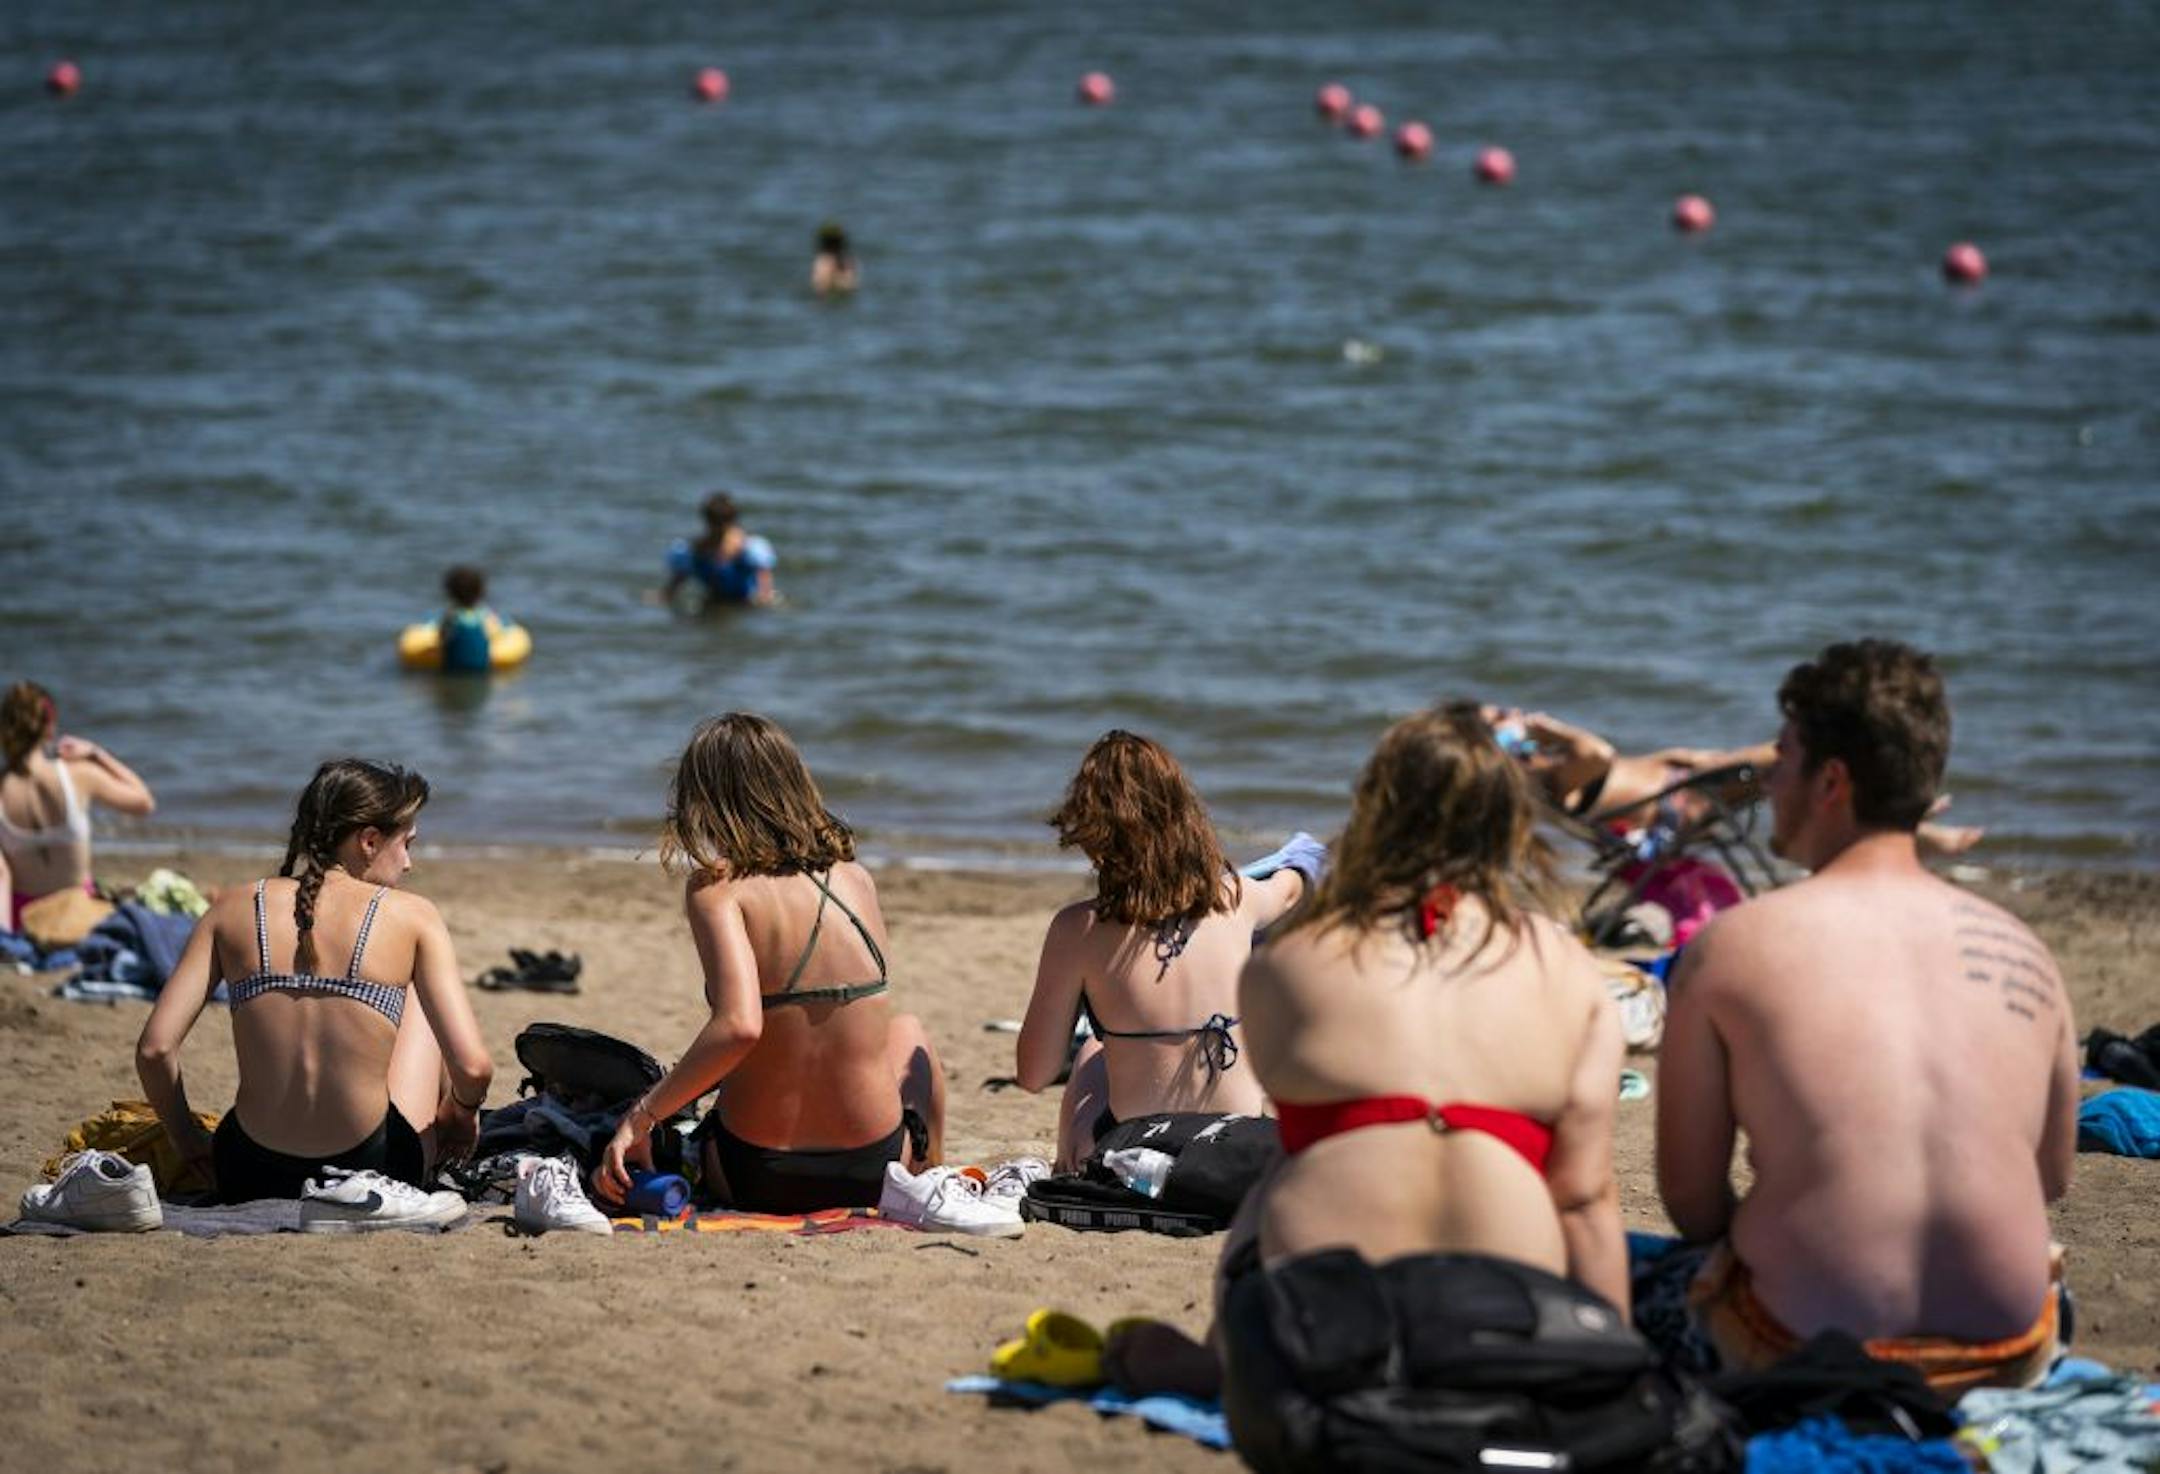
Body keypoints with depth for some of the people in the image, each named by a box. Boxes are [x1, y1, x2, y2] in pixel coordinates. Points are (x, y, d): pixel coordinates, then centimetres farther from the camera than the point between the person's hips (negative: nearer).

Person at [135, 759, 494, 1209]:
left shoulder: (235, 908, 0)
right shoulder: (411, 916, -6)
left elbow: (154, 1049, -6)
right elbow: (473, 1068, -12)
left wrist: (191, 1145, 11)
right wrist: (462, 1109, 12)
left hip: (248, 1180, 2)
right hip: (376, 1173, -2)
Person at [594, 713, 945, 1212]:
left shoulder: (716, 886, -12)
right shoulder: (857, 880, 1)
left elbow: (739, 1026, -27)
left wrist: (640, 1117, -20)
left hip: (753, 1179, -2)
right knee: (907, 1031, 38)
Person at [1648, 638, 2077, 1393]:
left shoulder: (1727, 949, -5)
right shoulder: (2023, 952, 4)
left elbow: (1690, 1201, 0)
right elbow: (2052, 1179, 15)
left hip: (1809, 1356, -4)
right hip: (2010, 1357, 4)